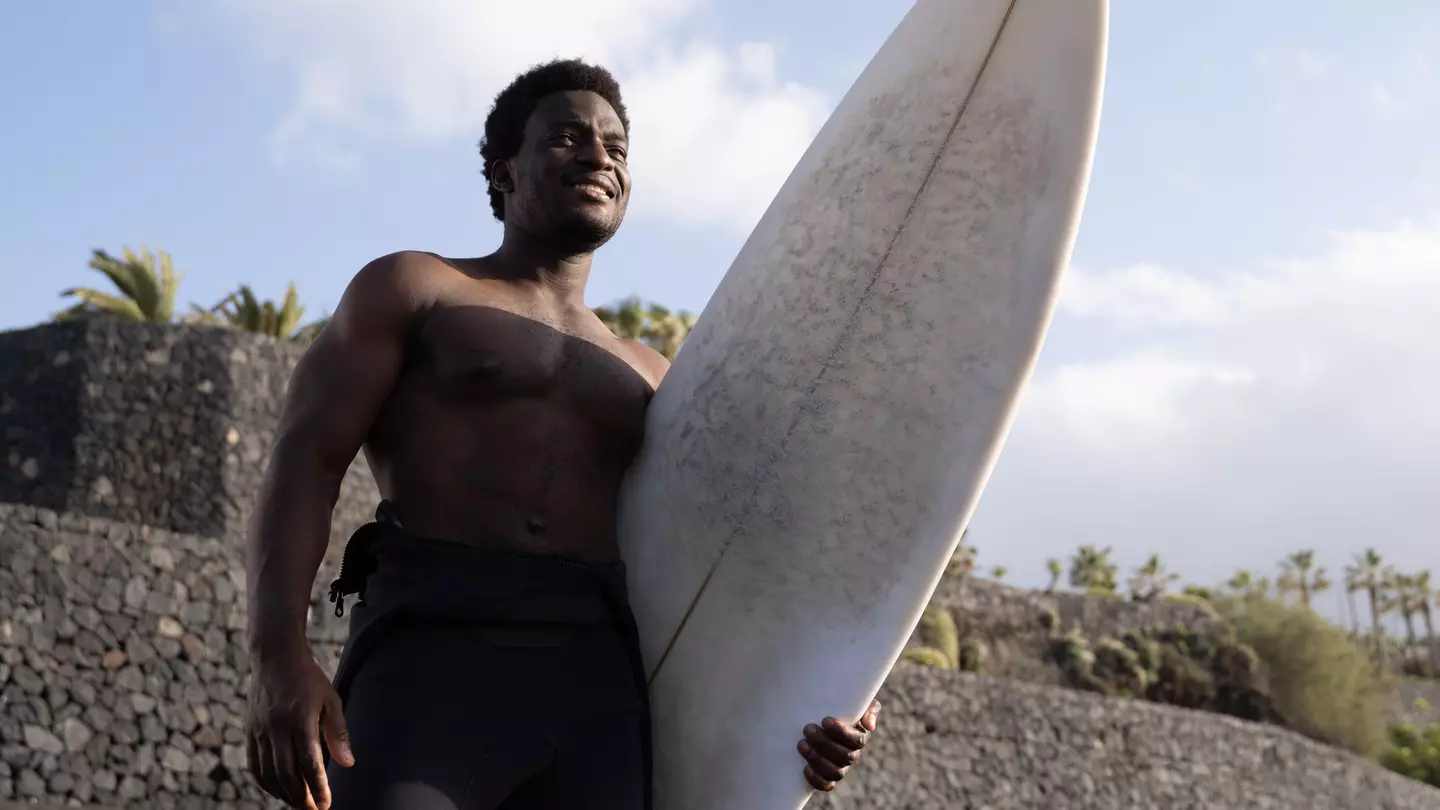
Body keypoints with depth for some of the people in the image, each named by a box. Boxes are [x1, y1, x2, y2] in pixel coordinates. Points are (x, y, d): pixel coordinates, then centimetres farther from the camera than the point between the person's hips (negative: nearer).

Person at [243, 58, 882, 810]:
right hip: (431, 662, -4)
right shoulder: (410, 289, 17)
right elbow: (304, 463, 3)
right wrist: (278, 658, -15)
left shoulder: (645, 376, 29)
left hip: (595, 688, 4)